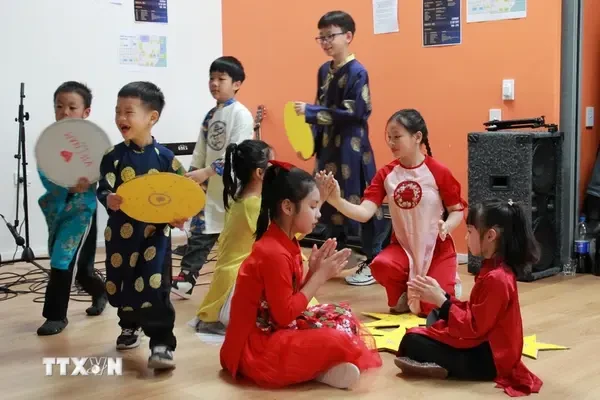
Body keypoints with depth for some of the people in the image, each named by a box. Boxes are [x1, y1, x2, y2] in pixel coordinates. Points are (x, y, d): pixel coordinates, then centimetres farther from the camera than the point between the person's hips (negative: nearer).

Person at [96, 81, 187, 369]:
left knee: (154, 286, -9)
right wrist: (108, 199, -29)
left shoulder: (165, 158, -6)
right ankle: (129, 325, 43)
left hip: (155, 232, -3)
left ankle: (162, 342, -2)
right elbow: (103, 188, -7)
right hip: (121, 232, 3)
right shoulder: (114, 156, -3)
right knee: (120, 283, 16)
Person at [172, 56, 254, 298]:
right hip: (210, 187, 7)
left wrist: (206, 172, -22)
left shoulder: (241, 114, -12)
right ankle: (185, 280, 15)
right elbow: (200, 151, 15)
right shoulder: (211, 115, 12)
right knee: (200, 233, 9)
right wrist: (193, 176, 6)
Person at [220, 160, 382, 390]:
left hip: (275, 332, 11)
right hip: (256, 349, -11)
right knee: (336, 341, -27)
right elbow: (285, 315, -21)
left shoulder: (286, 244, 9)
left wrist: (315, 272, -2)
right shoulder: (273, 253, -21)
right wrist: (320, 276, -15)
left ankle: (313, 367, -9)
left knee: (342, 315, 8)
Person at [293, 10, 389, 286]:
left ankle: (373, 263, 9)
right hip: (328, 149, 8)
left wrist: (310, 112, -21)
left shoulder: (357, 72, -13)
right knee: (329, 203, 13)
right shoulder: (324, 70, 11)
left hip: (351, 151, -8)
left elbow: (353, 114, -20)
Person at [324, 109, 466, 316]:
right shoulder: (386, 174, -6)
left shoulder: (438, 171, -13)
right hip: (404, 246, 2)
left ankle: (447, 287, 22)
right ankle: (403, 295, 3)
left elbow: (457, 211, -4)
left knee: (432, 306, -16)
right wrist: (336, 201, -33)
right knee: (381, 265, -32)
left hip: (438, 248, -2)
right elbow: (364, 213, -15)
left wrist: (446, 227, -27)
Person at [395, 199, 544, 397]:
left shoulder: (495, 278, -25)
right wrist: (441, 295, 0)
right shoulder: (494, 269, 6)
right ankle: (440, 363, 2)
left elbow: (474, 328, -25)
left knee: (411, 342, -15)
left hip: (488, 358, -11)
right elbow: (473, 312, 9)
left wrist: (440, 301, -21)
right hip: (484, 345, 11)